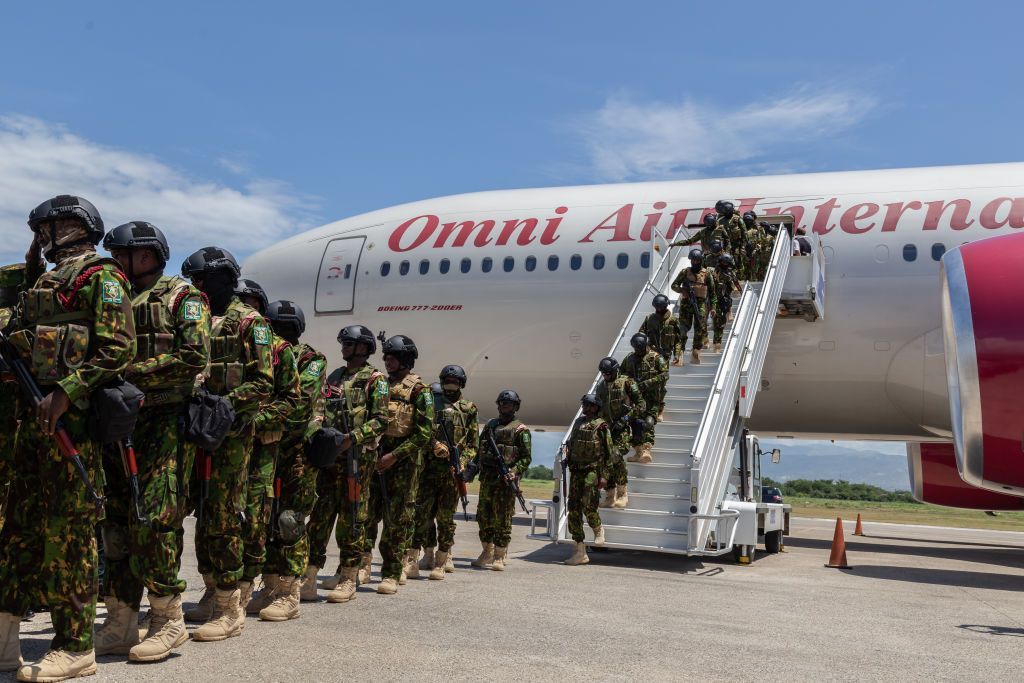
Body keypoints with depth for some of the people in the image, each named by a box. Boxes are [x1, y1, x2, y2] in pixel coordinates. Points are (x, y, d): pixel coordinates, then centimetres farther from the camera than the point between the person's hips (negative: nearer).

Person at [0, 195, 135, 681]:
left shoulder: (101, 276, -4)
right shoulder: (45, 281, 23)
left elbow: (118, 349, -15)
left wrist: (65, 393, -21)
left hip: (72, 418, -9)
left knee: (67, 531, -6)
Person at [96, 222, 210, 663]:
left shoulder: (183, 297, -1)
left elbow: (194, 358, -14)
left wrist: (134, 372, -16)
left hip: (165, 423, -7)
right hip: (121, 422, 7)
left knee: (152, 521, -10)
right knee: (117, 522, 7)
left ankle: (169, 620, 2)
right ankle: (120, 623, 14)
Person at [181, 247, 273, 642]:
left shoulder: (248, 321, -4)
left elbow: (262, 385, -11)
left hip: (230, 432, -8)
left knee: (223, 518, -7)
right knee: (204, 515, 13)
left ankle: (230, 609, 0)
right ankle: (212, 596, 24)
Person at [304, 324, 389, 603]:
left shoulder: (375, 379, -1)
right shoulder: (334, 376, 20)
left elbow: (381, 420, -9)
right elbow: (322, 411, 22)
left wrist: (353, 437, -20)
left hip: (357, 457, -6)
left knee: (351, 517, 0)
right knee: (319, 515, 3)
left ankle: (349, 579, 8)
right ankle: (309, 578, 6)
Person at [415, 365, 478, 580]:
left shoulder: (468, 408, 10)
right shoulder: (431, 402, 10)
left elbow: (473, 444, 10)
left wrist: (462, 462, -6)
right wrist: (434, 444, -18)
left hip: (452, 469, -1)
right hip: (429, 465, 1)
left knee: (446, 516, 1)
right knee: (423, 512, 1)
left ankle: (441, 561, 7)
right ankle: (428, 554, 17)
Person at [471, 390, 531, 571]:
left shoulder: (521, 430, -1)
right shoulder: (490, 424, 16)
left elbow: (526, 457, -5)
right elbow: (480, 448, 20)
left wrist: (514, 472, -19)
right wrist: (474, 466, 8)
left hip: (505, 479, -6)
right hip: (487, 476, 6)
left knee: (502, 518, -3)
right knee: (484, 515, 9)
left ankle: (499, 557, 4)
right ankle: (487, 553, 21)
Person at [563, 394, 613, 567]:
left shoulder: (601, 426, -4)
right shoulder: (578, 422, 14)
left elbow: (610, 452, -6)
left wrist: (604, 476, -11)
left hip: (592, 471, -6)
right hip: (576, 472, 6)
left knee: (588, 506, -18)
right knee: (573, 509, 1)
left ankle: (598, 530, 16)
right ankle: (580, 552, 7)